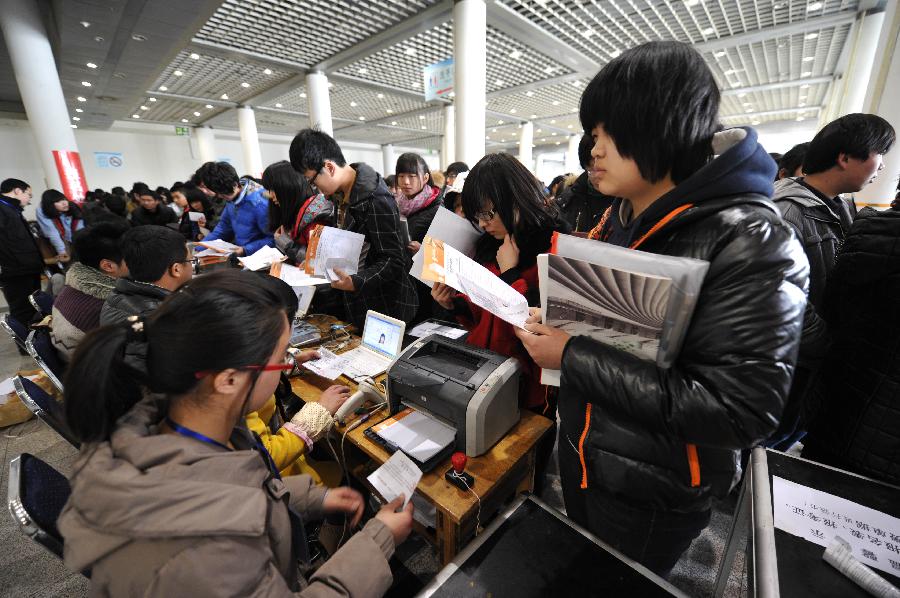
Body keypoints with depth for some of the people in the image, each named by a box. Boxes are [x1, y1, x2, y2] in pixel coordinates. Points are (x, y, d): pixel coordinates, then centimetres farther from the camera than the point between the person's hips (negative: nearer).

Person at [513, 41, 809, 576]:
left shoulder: (750, 242, -25)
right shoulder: (619, 217, -1)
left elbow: (741, 412, -29)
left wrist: (574, 357, -30)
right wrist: (553, 319, -10)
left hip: (650, 494, -6)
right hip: (580, 451, 7)